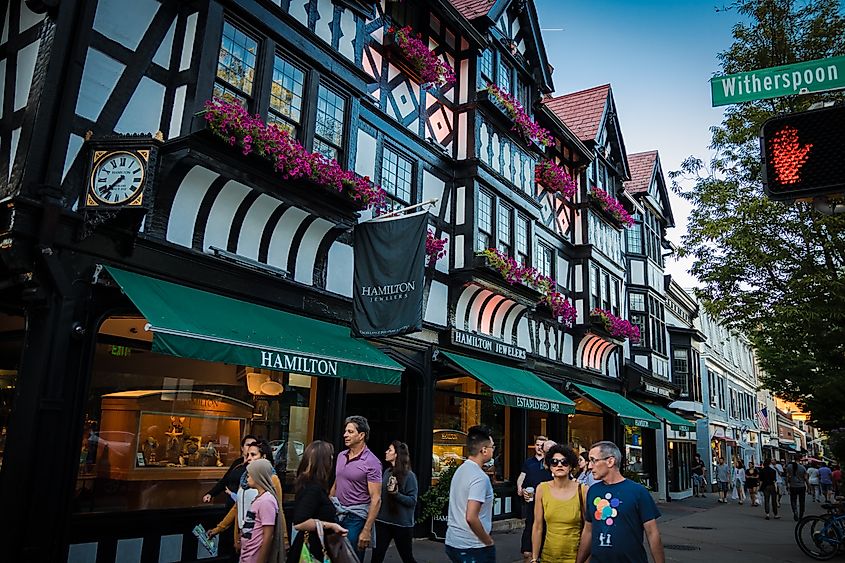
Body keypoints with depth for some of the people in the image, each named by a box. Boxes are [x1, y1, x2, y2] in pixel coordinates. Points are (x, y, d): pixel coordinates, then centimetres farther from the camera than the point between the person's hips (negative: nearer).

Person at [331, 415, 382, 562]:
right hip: (337, 513, 6)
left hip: (356, 516, -6)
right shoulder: (341, 456, 6)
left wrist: (366, 530, -20)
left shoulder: (371, 462, -15)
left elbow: (376, 499, -16)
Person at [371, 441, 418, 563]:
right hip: (383, 521, 5)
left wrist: (396, 493, -24)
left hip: (402, 524, -5)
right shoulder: (387, 472, 6)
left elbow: (412, 501, -14)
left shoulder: (409, 475, -11)